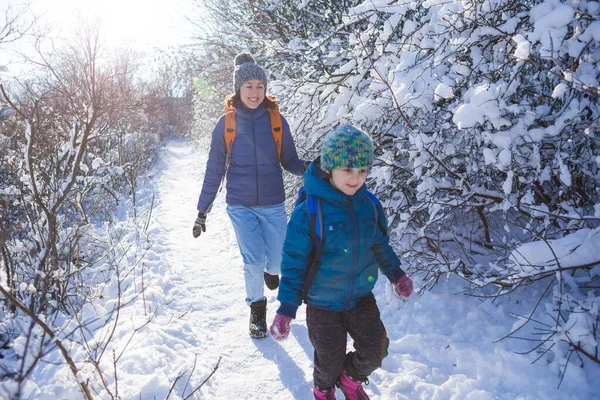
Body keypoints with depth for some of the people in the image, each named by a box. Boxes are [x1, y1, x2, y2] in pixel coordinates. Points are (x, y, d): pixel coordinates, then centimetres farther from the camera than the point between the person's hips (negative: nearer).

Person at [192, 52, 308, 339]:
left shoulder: (276, 120, -4)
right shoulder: (226, 124, -4)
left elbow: (289, 160, 3)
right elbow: (214, 170, 2)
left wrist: (305, 168, -20)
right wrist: (202, 211, 3)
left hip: (273, 204, 1)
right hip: (240, 206, -1)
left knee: (277, 261, 6)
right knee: (253, 262, -6)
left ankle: (270, 270, 46)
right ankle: (257, 307, 23)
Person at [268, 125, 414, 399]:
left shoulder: (370, 205, -8)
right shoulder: (308, 212, -23)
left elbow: (380, 245, 10)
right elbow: (294, 261, -17)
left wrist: (396, 274, 15)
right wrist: (287, 307, -17)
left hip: (362, 297, 4)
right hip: (322, 304, -4)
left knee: (375, 351, 10)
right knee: (330, 360, 13)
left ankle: (350, 378, 44)